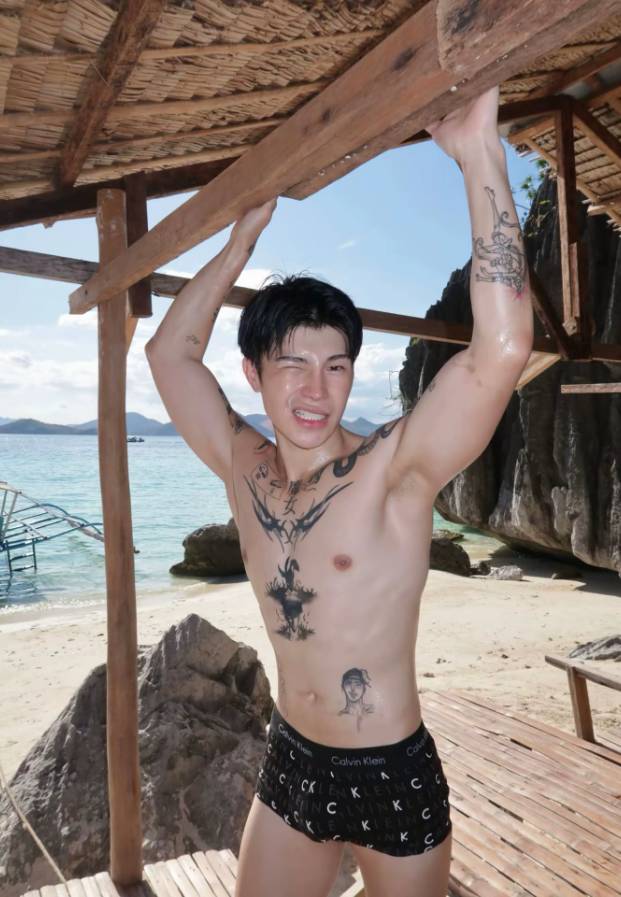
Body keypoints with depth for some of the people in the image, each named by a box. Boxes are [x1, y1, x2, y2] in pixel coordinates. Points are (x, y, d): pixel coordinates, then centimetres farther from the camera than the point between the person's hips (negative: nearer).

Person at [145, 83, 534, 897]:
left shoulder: (392, 470, -19)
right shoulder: (244, 469, -5)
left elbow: (503, 347, -34)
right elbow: (171, 350, 2)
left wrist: (479, 151, -31)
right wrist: (245, 235, 3)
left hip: (395, 777, -4)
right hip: (289, 766, 5)